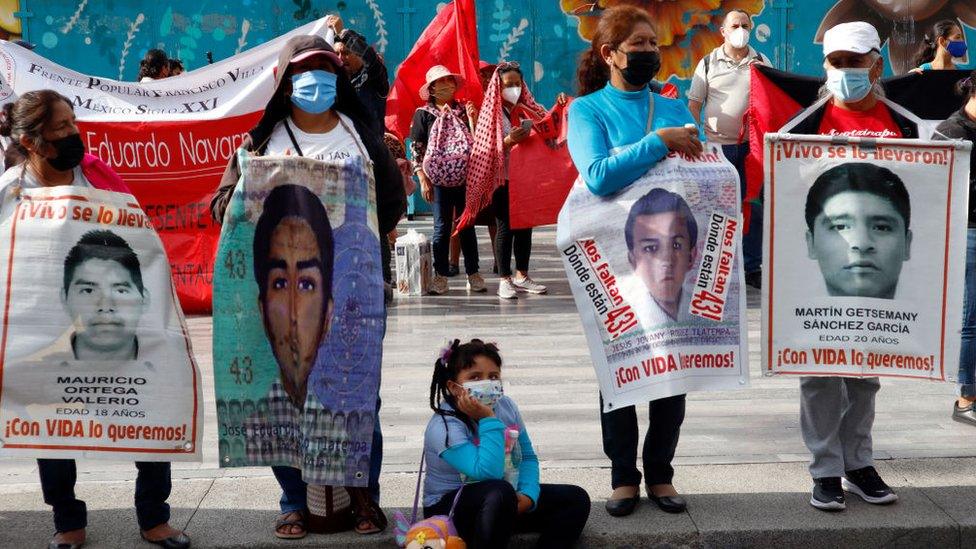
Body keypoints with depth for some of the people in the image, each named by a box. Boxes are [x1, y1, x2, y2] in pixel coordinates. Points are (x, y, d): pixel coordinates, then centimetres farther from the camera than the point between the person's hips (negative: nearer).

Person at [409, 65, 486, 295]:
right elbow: (416, 149, 1)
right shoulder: (424, 114, 4)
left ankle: (473, 273, 10)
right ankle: (441, 275, 6)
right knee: (442, 226, 0)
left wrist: (472, 120, -6)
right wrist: (423, 180, -6)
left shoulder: (464, 110, 10)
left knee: (467, 225, 5)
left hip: (466, 178, 2)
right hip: (439, 180, -2)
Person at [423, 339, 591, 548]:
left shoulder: (506, 406, -3)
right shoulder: (444, 427, -25)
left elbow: (527, 457, 6)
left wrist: (528, 495, -13)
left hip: (507, 501, 8)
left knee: (576, 499, -2)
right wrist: (488, 419, -33)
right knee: (500, 492, -39)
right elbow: (488, 472, -36)